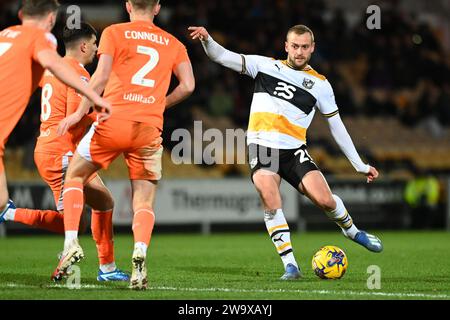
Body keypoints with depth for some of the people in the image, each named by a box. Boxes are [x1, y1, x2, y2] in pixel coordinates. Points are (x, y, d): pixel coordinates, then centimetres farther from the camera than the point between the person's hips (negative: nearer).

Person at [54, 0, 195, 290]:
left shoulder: (114, 33, 7)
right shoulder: (173, 44, 15)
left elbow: (101, 76, -5)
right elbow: (188, 85, 7)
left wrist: (80, 112, 0)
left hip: (114, 121, -2)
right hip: (150, 128, 2)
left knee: (75, 176, 18)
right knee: (144, 202, 6)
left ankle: (71, 242, 1)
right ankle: (140, 254, -21)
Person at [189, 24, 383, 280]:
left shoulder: (320, 84, 10)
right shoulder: (265, 66, 9)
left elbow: (337, 126, 14)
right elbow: (222, 57, 4)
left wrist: (360, 165, 12)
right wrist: (207, 40, -18)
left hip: (294, 150, 0)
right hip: (261, 147, 0)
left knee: (324, 199, -16)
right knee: (271, 201, -24)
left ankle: (352, 230, 17)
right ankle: (290, 266, -19)